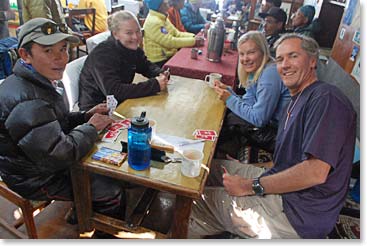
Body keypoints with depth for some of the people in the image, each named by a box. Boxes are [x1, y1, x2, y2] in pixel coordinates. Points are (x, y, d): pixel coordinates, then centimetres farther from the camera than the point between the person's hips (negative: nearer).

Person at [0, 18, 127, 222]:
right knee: (113, 193, -6)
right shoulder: (26, 101, -33)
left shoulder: (42, 81, 1)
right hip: (37, 179, -9)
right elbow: (60, 155, -34)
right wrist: (91, 127, -19)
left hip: (49, 160, 9)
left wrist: (86, 116, -4)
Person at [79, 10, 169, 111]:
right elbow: (114, 91, -33)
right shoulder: (102, 54, -23)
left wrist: (161, 74, -13)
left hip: (119, 103, 7)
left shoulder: (133, 48, -2)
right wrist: (155, 85, -34)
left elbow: (147, 66, 12)